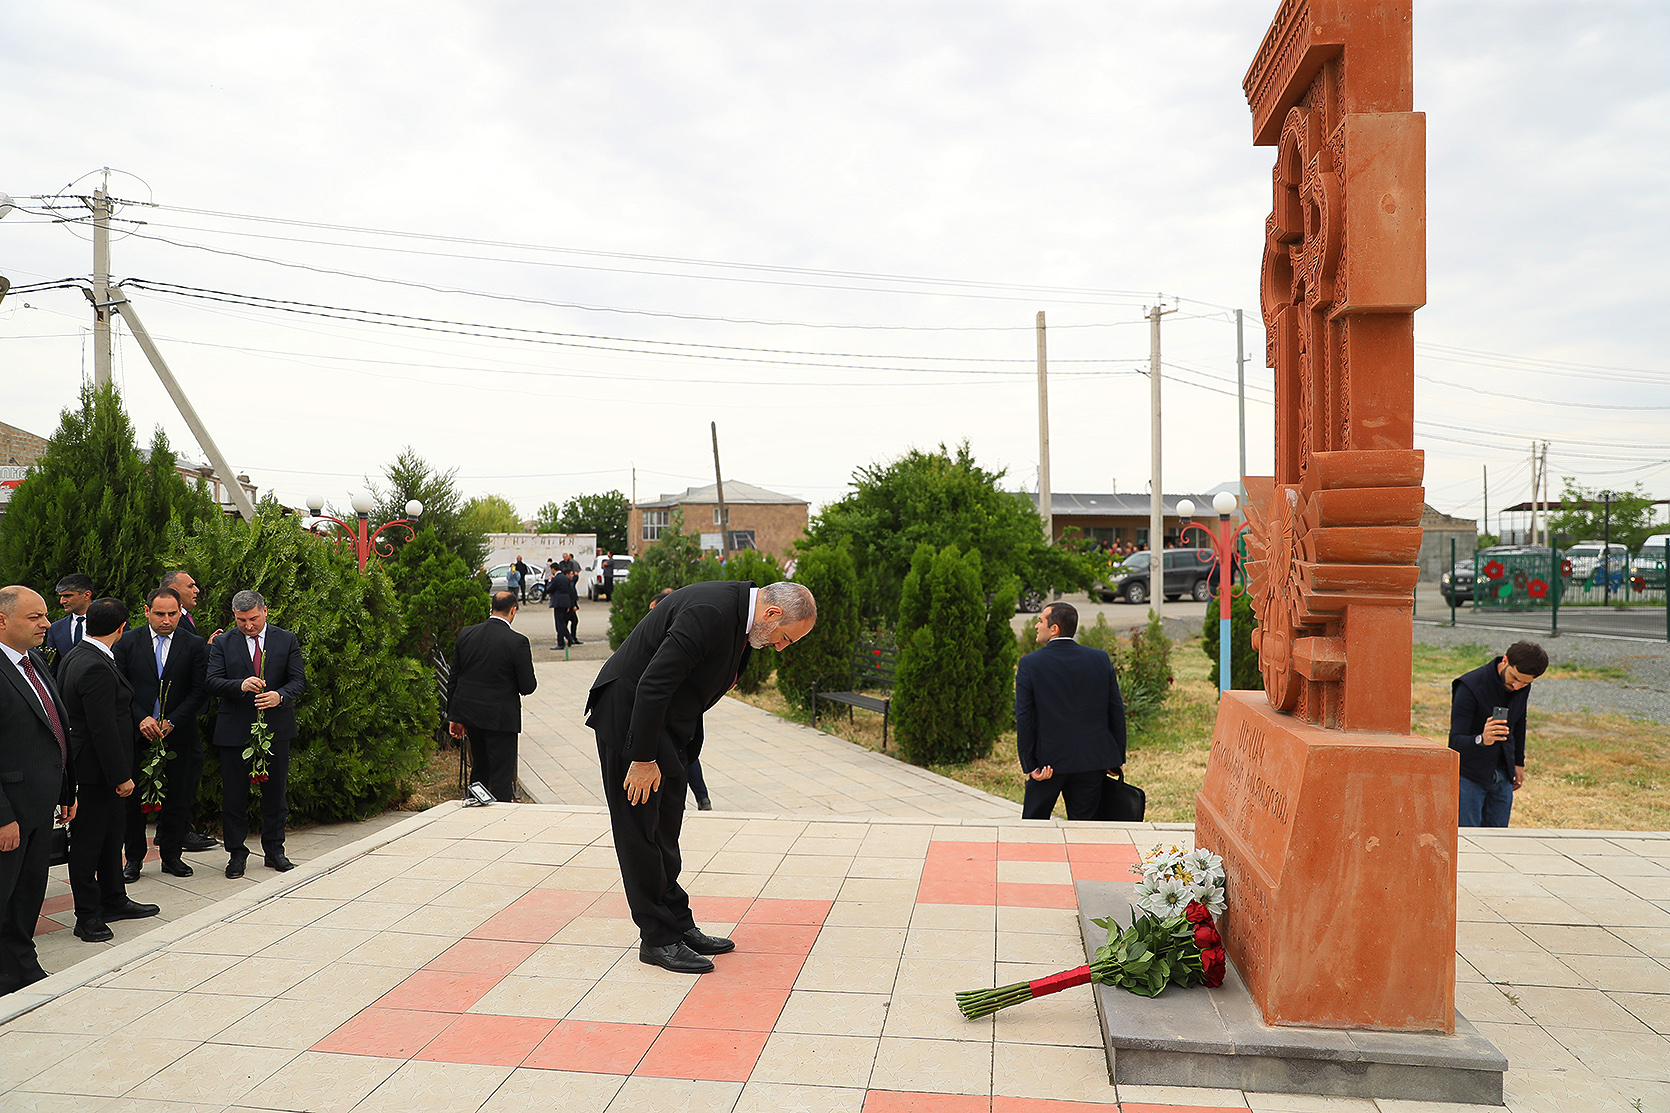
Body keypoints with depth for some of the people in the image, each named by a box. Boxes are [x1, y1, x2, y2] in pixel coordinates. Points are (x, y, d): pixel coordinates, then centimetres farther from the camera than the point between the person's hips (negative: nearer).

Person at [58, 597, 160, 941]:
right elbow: (103, 728, -25)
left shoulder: (73, 658, 8)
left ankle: (114, 900, 32)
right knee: (88, 842, 2)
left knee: (111, 834, 20)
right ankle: (88, 916, 13)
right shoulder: (97, 668, -24)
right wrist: (121, 776, -20)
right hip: (95, 770, -10)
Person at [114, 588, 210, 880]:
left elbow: (200, 690, -2)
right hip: (136, 732, 0)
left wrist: (172, 722, -10)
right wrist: (141, 718, -13)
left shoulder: (194, 645, 1)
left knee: (176, 796, 6)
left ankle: (171, 856, 19)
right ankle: (134, 858, 18)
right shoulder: (127, 642, 2)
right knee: (133, 796, 5)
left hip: (177, 734, 0)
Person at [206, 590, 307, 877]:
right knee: (234, 794, 4)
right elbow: (213, 683, -5)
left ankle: (274, 851, 21)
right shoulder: (223, 643, 4)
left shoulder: (287, 640, 4)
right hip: (235, 731, 0)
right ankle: (236, 853, 17)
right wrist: (241, 685, -24)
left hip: (276, 727, 1)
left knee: (275, 792, 8)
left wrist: (280, 696, -21)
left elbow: (299, 680, -1)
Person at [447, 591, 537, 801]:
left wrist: (453, 716, 13)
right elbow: (528, 687, -13)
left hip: (469, 713, 6)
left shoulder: (466, 634, 0)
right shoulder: (517, 642, -16)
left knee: (480, 770, 23)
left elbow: (453, 679, 6)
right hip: (500, 716, -6)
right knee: (501, 776, 3)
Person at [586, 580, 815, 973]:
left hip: (666, 720, 10)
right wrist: (643, 759, -23)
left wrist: (686, 752, 12)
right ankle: (657, 939, 7)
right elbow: (652, 685, -28)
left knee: (665, 829, 14)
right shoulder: (710, 612, -28)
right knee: (641, 830, -2)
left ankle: (679, 925, 22)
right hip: (629, 715, -10)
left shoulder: (738, 611, 2)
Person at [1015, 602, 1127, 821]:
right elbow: (1116, 711, 3)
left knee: (1033, 824, 13)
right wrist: (1117, 759, 10)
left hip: (1047, 761, -2)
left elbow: (1024, 718, -10)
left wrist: (1030, 766, -6)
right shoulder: (1101, 659, 0)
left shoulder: (1030, 664, -8)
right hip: (1092, 762, 2)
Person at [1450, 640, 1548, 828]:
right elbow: (1456, 740, -26)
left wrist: (1519, 762, 23)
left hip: (1502, 776, 6)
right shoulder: (1470, 687, -23)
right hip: (1468, 776, -6)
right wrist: (1481, 740, -46)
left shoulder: (1523, 687, -3)